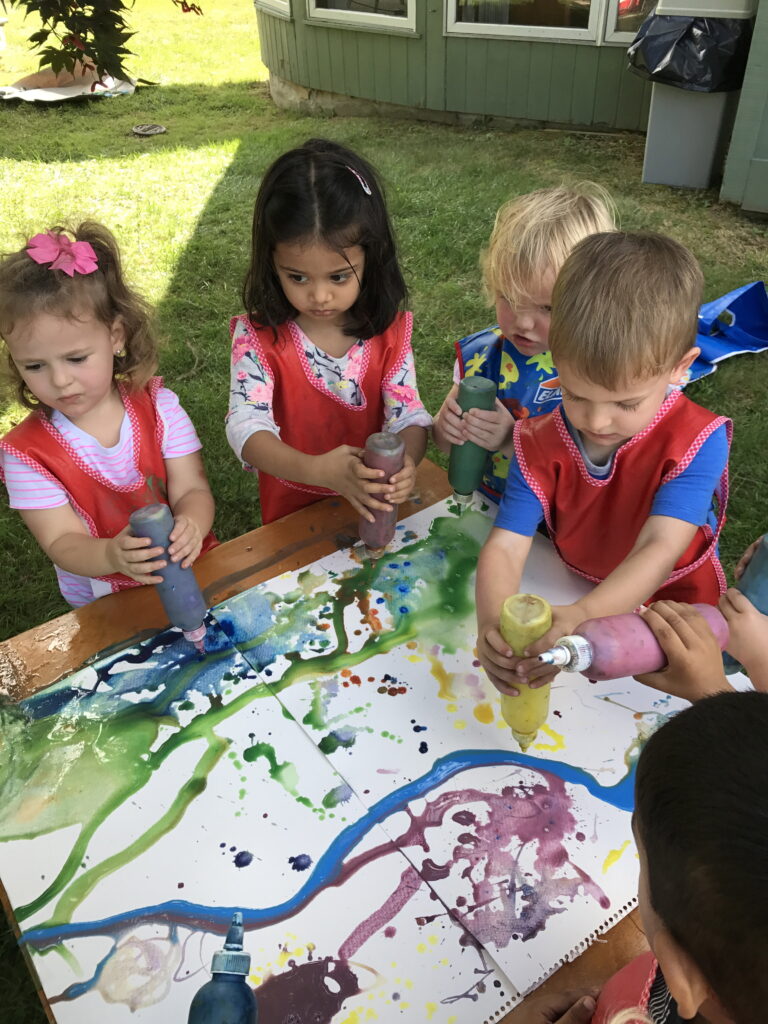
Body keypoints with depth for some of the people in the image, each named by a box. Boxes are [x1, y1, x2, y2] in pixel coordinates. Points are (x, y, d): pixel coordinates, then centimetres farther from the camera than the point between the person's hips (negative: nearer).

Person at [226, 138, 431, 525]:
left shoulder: (389, 333, -4)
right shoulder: (257, 337, -10)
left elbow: (408, 415, -6)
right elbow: (245, 426, -20)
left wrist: (405, 460, -31)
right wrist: (318, 470, -38)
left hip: (374, 512, 2)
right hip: (293, 518, -2)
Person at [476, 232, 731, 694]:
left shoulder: (697, 441, -26)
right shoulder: (541, 444, -19)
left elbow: (660, 550, -35)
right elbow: (506, 545, -26)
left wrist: (583, 617, -54)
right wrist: (493, 622, -48)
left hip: (671, 606, -3)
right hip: (571, 600, 4)